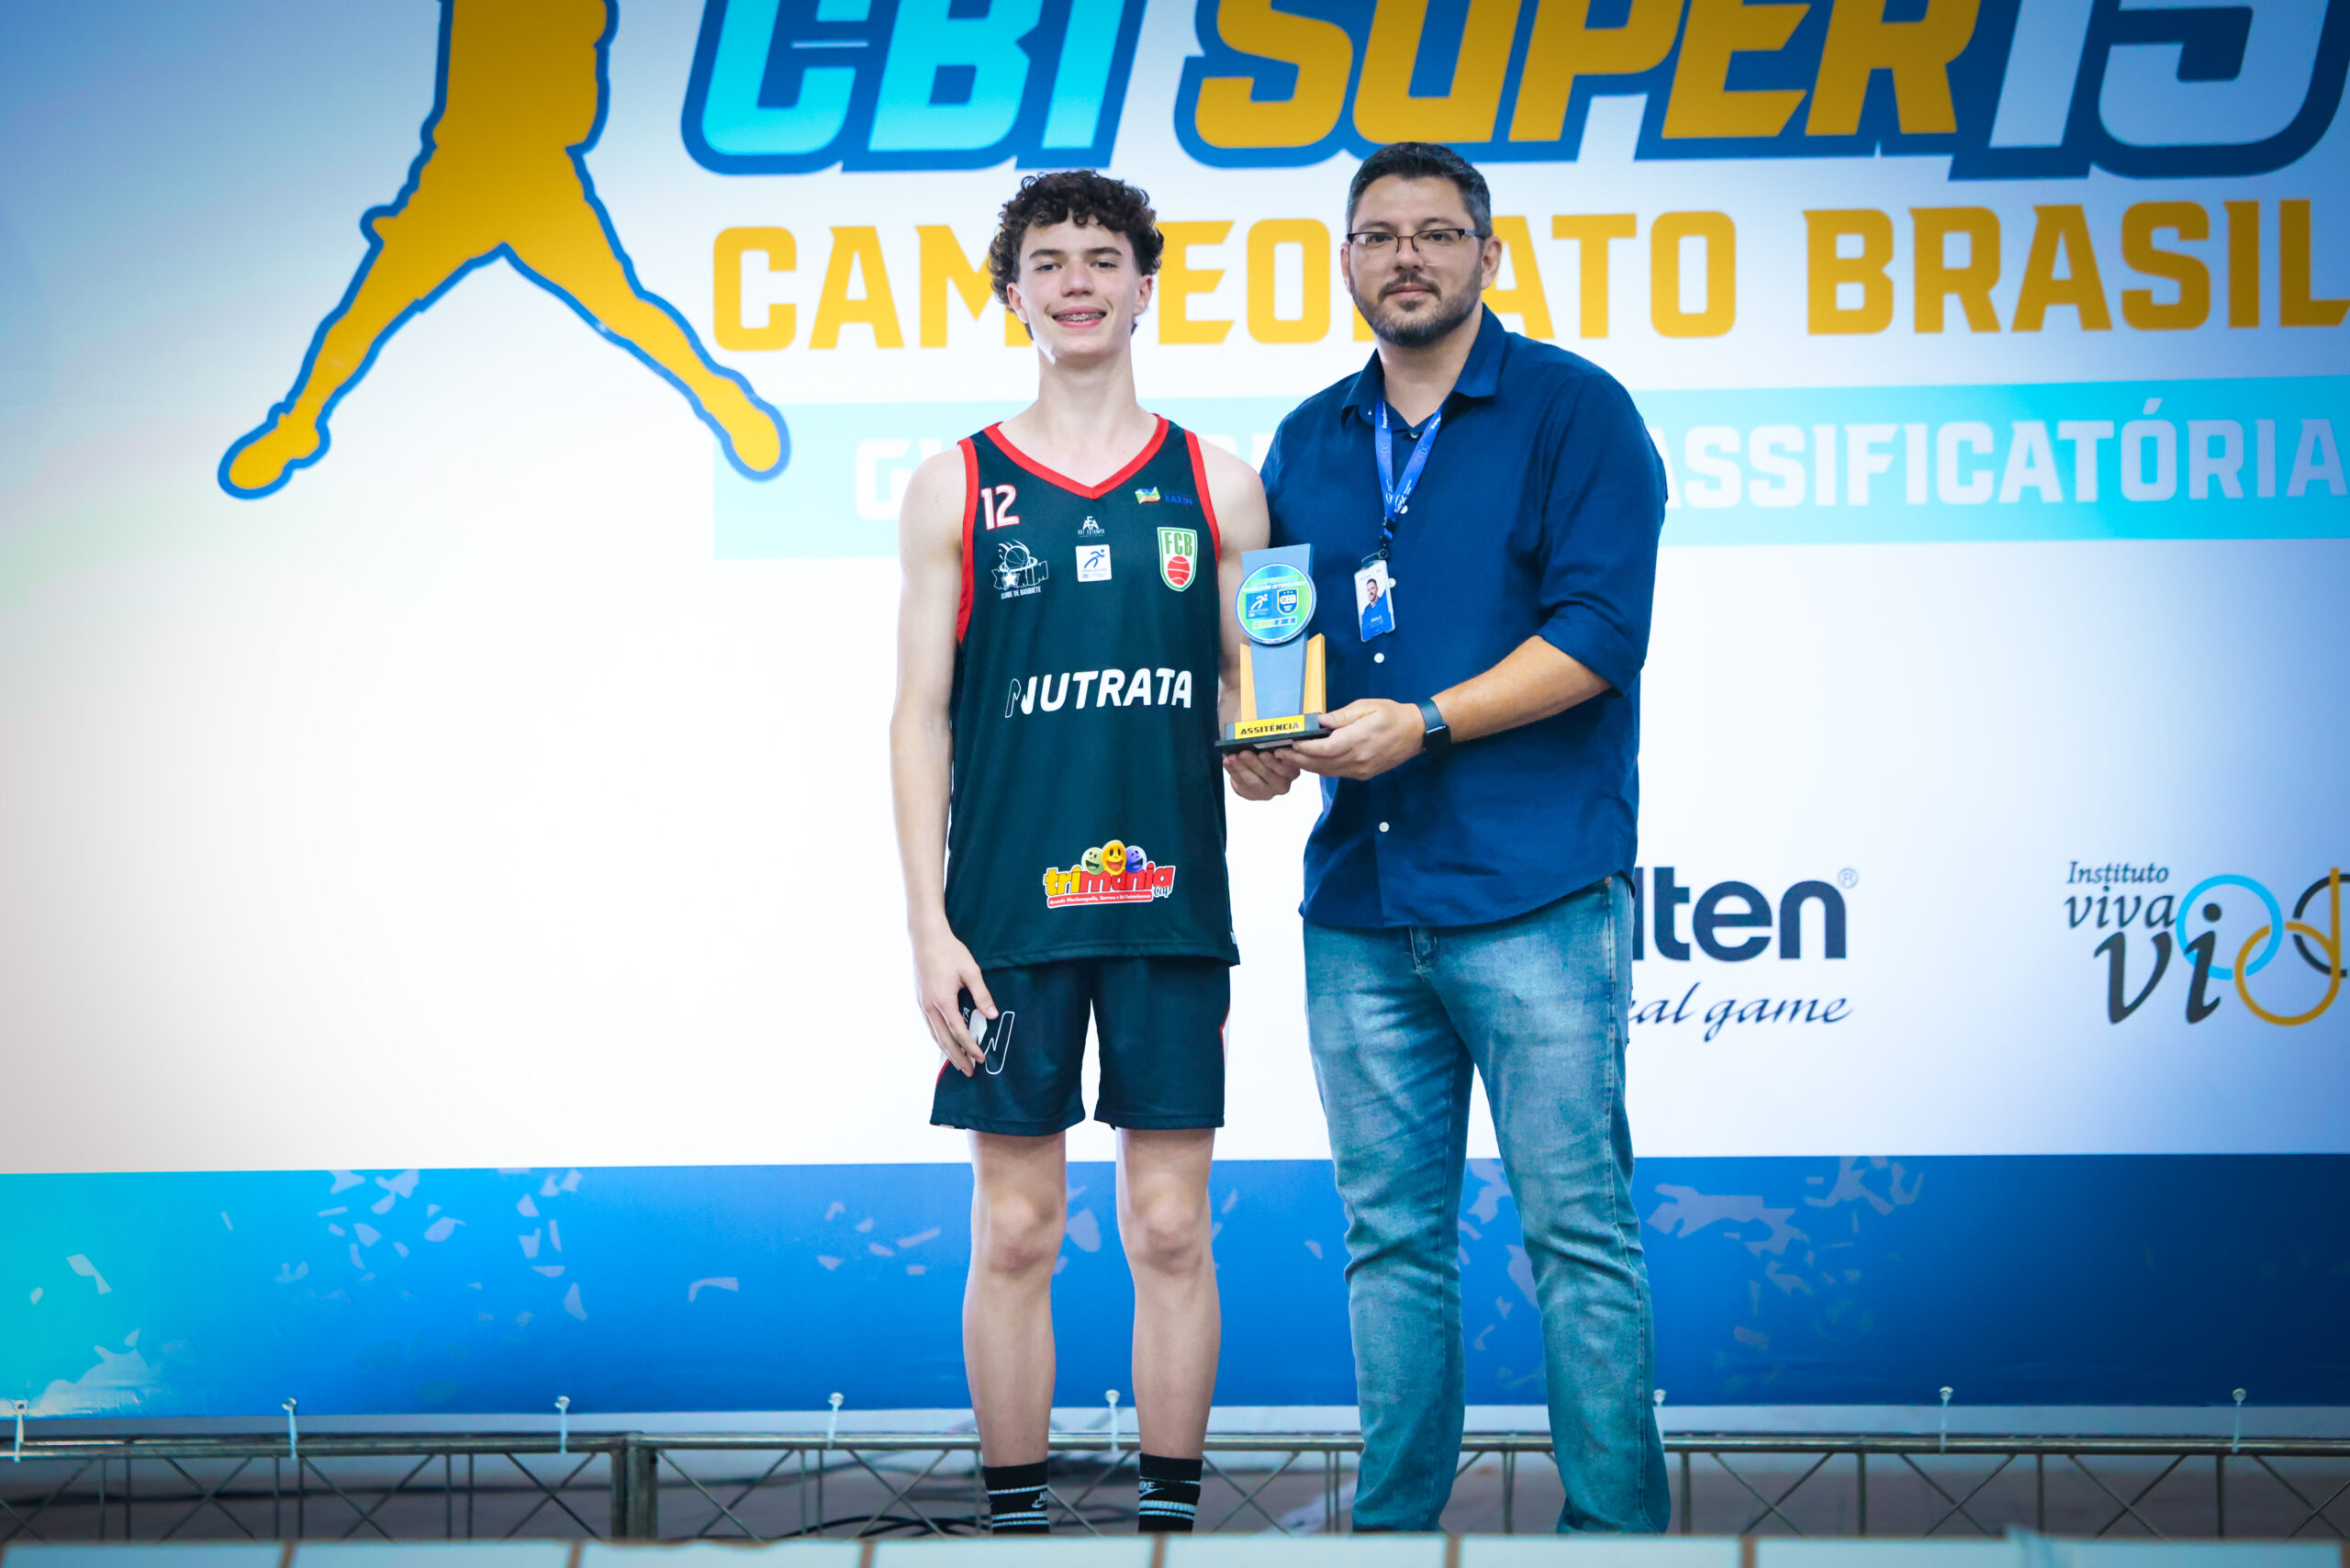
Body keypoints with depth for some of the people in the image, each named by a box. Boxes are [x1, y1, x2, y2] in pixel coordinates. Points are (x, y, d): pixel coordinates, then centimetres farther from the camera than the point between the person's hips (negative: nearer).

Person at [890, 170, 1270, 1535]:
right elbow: (923, 716, 3)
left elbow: (1254, 694, 12)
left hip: (1171, 907, 1)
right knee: (1015, 1233, 2)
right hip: (1009, 911, -1)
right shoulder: (957, 489, 6)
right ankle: (1017, 1520, 10)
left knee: (1172, 1230, 3)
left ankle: (1174, 1515, 10)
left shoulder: (1216, 485, 9)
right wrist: (930, 925, -4)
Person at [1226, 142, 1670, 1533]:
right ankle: (1393, 1525, 15)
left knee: (1580, 1231, -4)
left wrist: (1422, 723, -16)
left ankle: (1615, 1530, 1)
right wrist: (1255, 736, 0)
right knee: (1392, 1238, 9)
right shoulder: (1309, 443, 17)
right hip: (1360, 900, 5)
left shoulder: (1574, 413, -1)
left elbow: (1599, 632, -10)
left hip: (1533, 894, -5)